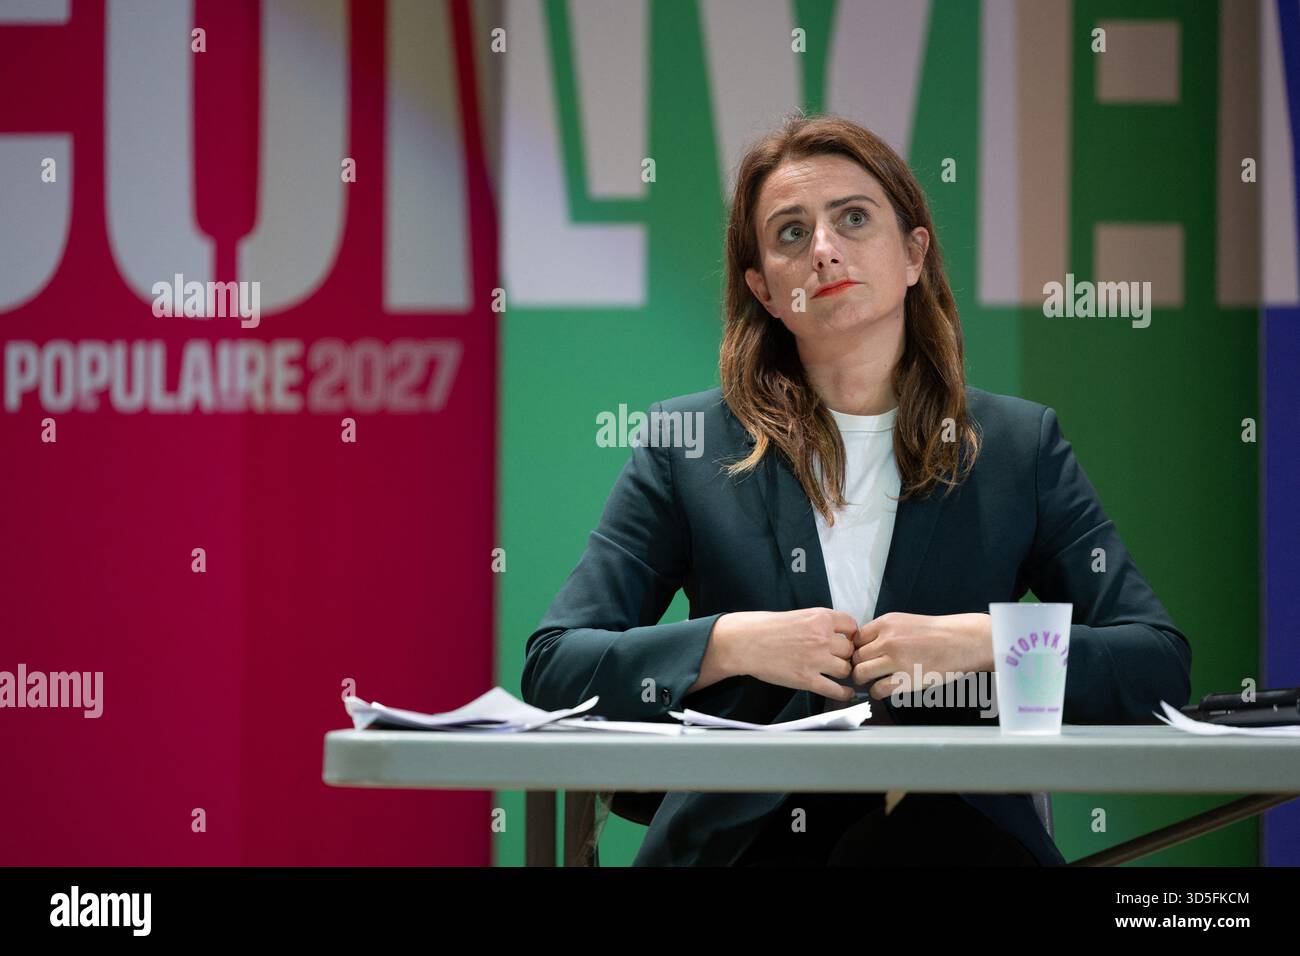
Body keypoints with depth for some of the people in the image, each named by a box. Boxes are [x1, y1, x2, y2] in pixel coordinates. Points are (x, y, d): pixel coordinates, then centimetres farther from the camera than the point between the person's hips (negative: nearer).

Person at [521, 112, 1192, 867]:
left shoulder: (1021, 446, 13)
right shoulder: (686, 443, 11)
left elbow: (1162, 664, 8)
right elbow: (552, 668, 7)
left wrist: (985, 643, -8)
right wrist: (732, 643, -8)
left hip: (950, 833, 1)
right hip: (743, 838, -1)